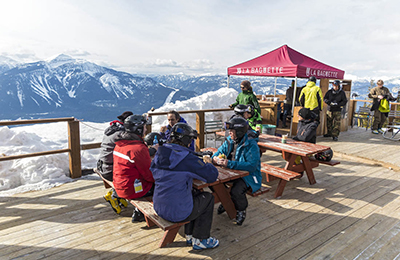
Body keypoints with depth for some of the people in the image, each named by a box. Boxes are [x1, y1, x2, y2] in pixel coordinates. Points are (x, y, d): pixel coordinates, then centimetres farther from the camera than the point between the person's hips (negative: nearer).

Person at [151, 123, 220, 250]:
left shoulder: (160, 153, 2)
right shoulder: (186, 157, -22)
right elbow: (212, 176, -17)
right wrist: (207, 164, 6)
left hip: (158, 208, 8)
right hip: (177, 213, -8)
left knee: (195, 193, 28)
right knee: (208, 198, 15)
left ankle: (190, 236, 35)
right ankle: (200, 240, 24)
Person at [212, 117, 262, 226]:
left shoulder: (251, 145, -21)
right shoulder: (229, 141, 3)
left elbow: (252, 166, -32)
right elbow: (219, 152, 11)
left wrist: (229, 163, -37)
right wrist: (215, 158, -17)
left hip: (248, 175, -7)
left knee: (236, 191, -33)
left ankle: (241, 211, 2)